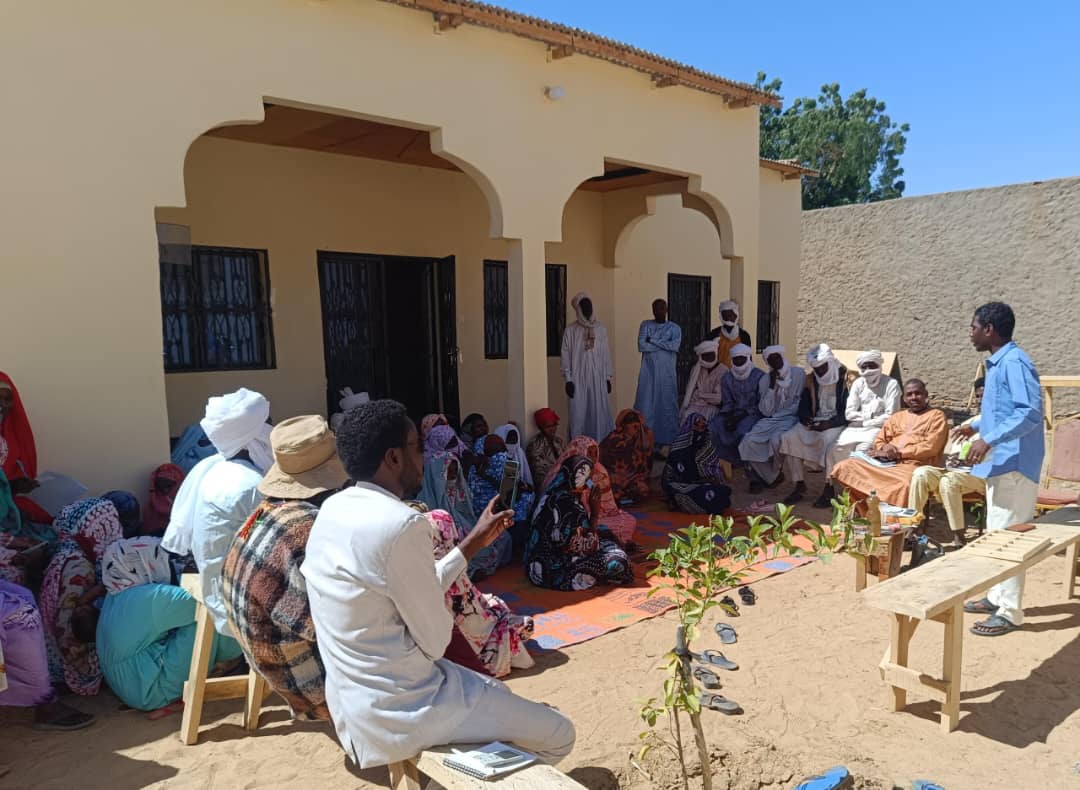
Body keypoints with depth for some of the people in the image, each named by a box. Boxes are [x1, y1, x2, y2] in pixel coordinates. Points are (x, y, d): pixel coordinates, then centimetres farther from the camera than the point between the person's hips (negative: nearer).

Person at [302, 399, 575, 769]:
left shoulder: (334, 510, 3)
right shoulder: (402, 524, -26)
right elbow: (434, 641, -18)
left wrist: (476, 540, 14)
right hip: (398, 712, -9)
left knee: (498, 694, 31)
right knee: (558, 734, 8)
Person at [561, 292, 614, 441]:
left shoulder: (600, 329, 7)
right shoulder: (570, 331, 0)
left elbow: (606, 353, 9)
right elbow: (566, 356, -1)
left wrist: (608, 377, 6)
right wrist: (568, 380, -7)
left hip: (598, 378, 2)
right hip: (578, 379, -2)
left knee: (599, 412, 2)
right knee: (579, 413, -1)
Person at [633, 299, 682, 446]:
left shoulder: (674, 328, 6)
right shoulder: (645, 325, 7)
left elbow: (675, 346, -13)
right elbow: (641, 346, -8)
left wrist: (653, 340, -11)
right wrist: (665, 344, -9)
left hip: (667, 372, 0)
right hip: (648, 372, 0)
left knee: (667, 404, 2)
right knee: (646, 405, -3)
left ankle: (667, 440, 9)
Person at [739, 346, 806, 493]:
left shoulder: (799, 374, -1)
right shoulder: (765, 380, 6)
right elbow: (766, 411, -1)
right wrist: (771, 386, -9)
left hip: (790, 418, -3)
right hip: (770, 419, 4)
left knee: (776, 440, -34)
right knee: (748, 442, -22)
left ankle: (769, 475, -4)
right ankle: (771, 477, -3)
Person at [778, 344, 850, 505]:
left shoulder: (845, 378, -6)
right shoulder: (811, 380, 11)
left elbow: (848, 411, -11)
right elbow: (803, 406, 12)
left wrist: (828, 424, -24)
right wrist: (806, 419, -11)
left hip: (836, 423, -5)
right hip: (814, 421, 5)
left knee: (827, 439, -37)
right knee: (788, 438, -19)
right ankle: (799, 486, -14)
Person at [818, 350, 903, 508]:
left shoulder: (891, 384, -4)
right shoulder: (858, 383, 8)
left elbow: (890, 417, -11)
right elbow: (849, 413, 2)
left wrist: (863, 419, -8)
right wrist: (871, 415, -9)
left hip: (879, 428, -4)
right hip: (856, 427, 4)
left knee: (862, 450, -31)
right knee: (835, 448, -17)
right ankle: (829, 488, -10)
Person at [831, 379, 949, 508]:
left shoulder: (936, 416, 9)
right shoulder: (897, 416, 25)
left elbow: (930, 448, -5)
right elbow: (879, 441, 19)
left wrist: (898, 453, -9)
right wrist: (885, 448, -6)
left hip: (913, 465, -5)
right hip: (885, 462, 5)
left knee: (906, 484, -42)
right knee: (843, 467, -17)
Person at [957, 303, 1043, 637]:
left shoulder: (1014, 363, -18)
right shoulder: (997, 364, 13)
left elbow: (1030, 413, -26)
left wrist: (988, 440, -30)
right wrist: (976, 427, 23)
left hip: (1014, 464, -10)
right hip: (1000, 463, 10)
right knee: (996, 533, 17)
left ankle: (1010, 611, 4)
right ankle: (997, 597, 28)